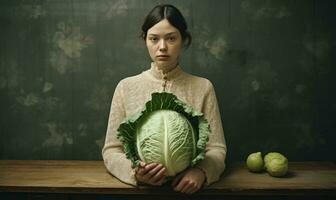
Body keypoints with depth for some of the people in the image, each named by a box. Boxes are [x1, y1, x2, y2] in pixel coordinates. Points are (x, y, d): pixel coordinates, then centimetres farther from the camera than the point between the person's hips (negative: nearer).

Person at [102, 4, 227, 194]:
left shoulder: (203, 87, 1)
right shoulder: (126, 87, 1)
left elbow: (216, 149, 0)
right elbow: (111, 149, 1)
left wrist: (201, 171, -19)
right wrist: (134, 171, -17)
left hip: (185, 187, 0)